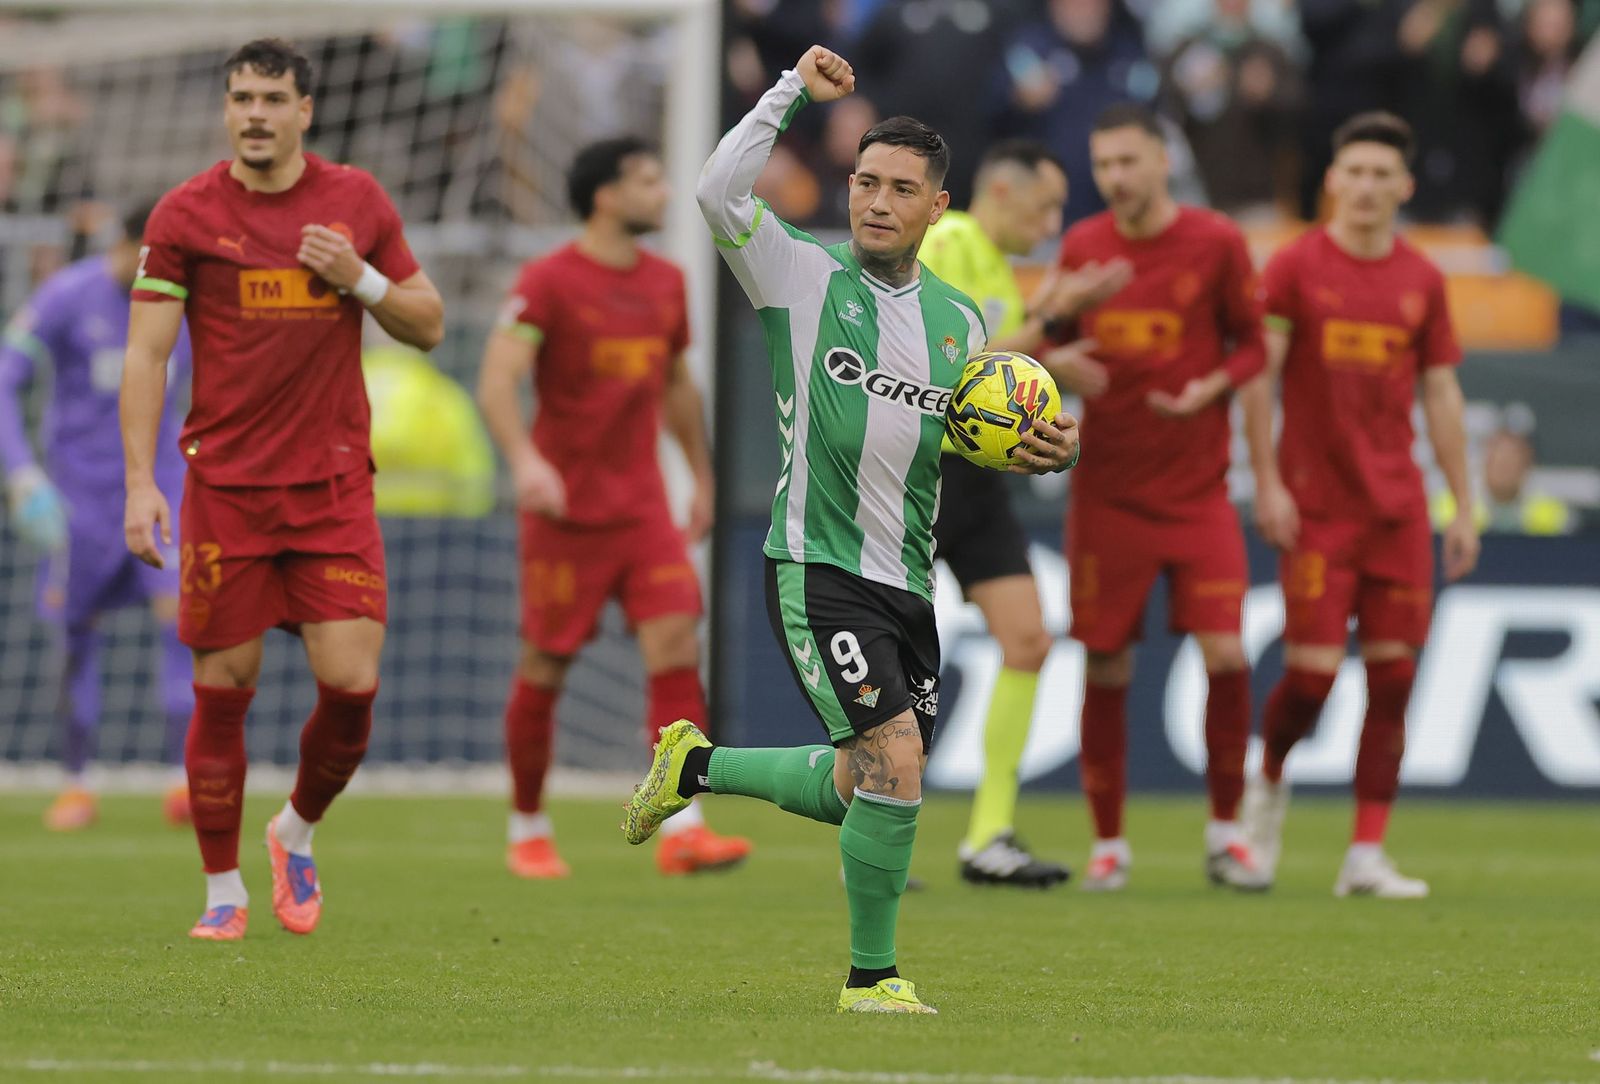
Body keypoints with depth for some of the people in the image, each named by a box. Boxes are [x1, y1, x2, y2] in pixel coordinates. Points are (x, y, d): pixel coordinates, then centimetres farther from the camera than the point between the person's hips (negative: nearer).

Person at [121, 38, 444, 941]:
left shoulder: (357, 200, 6)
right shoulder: (186, 214, -1)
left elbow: (429, 325, 12)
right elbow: (147, 353, -1)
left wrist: (360, 279, -7)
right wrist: (141, 482, -8)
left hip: (334, 484, 1)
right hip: (225, 485, -1)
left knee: (351, 682, -8)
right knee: (224, 689, 0)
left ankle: (298, 832, 20)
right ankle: (224, 889, 13)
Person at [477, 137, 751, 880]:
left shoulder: (666, 283, 11)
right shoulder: (548, 281, -9)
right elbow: (497, 382, -18)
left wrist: (701, 476, 27)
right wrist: (524, 458, -34)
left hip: (643, 504, 5)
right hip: (565, 505, -5)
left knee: (676, 642, -11)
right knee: (547, 665, 2)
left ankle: (681, 830, -16)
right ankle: (527, 831, 19)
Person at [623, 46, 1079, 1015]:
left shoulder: (961, 320, 12)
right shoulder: (804, 276, -4)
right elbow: (719, 194, -19)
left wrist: (1047, 452, 2)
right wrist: (795, 92, -18)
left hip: (909, 586, 7)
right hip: (819, 571, -7)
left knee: (862, 790, 13)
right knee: (894, 768, -18)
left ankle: (697, 766, 36)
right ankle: (871, 977, -3)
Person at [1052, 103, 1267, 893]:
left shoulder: (1215, 243, -3)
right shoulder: (1081, 248, 3)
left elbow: (1252, 345, 4)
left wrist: (1210, 389, -15)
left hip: (1198, 492, -1)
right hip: (1108, 493, 2)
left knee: (1226, 656, -10)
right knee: (1105, 668, 1)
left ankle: (1224, 834, 7)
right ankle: (1108, 842, 14)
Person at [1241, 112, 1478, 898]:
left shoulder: (1421, 281, 8)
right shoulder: (1296, 267, -2)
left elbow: (1441, 394, 12)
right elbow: (1258, 374, -4)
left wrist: (1464, 507, 10)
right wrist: (1267, 482, -12)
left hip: (1398, 506, 4)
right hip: (1316, 504, -4)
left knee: (1393, 677, -1)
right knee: (1313, 672, -9)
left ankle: (1367, 855, 2)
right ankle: (1270, 780, 23)